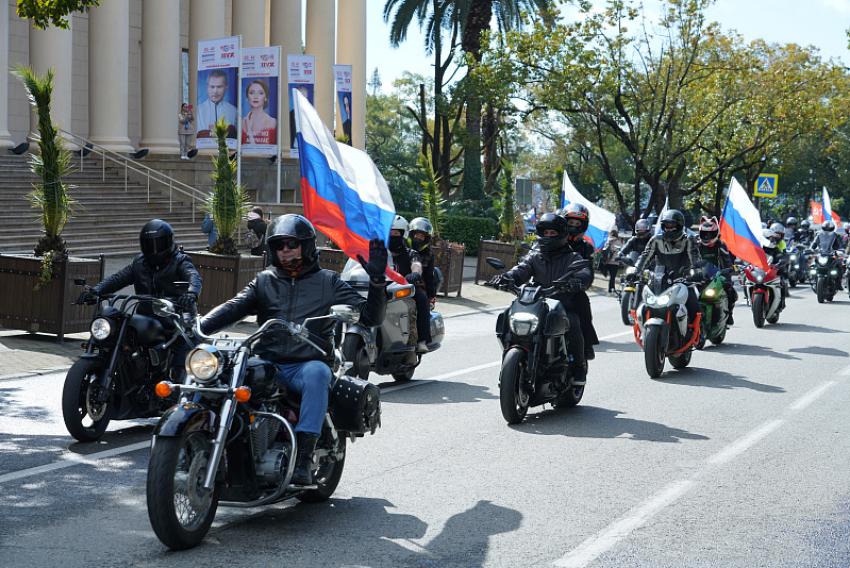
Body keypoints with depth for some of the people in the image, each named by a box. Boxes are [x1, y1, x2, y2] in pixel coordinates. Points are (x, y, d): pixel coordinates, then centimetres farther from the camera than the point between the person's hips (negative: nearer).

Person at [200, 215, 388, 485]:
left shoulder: (328, 282, 15)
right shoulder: (264, 281, 21)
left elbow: (371, 316, 8)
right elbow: (233, 308, 6)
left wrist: (377, 280, -9)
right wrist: (198, 327, -12)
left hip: (306, 365, -2)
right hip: (266, 364, 3)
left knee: (318, 373, -38)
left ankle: (303, 459, -45)